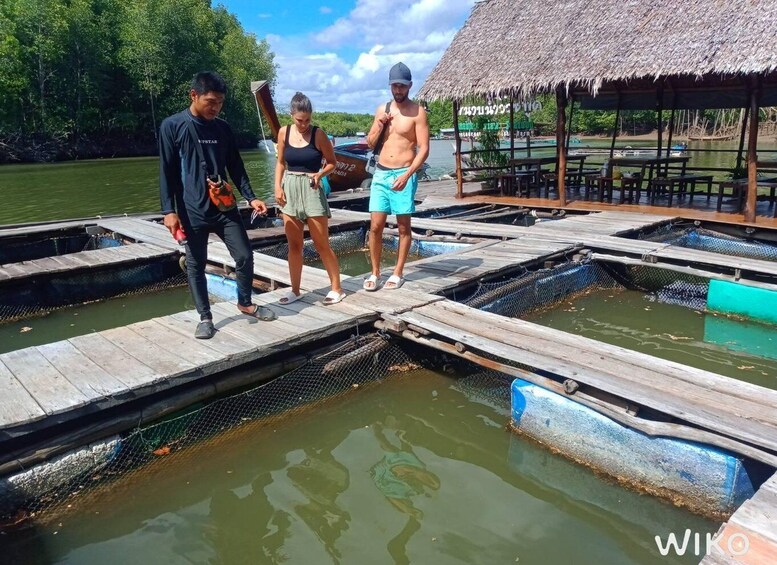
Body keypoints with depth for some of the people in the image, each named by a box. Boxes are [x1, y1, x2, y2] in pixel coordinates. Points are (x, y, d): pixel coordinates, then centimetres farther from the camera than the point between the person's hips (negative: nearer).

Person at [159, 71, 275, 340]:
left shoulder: (223, 128, 8)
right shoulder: (172, 126, -3)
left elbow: (235, 166, 13)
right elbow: (166, 172, -5)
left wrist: (250, 197, 3)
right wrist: (169, 210, -11)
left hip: (225, 207, 3)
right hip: (192, 211, -3)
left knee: (245, 256, 3)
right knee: (196, 265, 5)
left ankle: (245, 303, 25)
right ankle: (205, 317, 19)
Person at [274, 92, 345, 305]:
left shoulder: (318, 134, -7)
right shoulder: (284, 133, 3)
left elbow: (332, 162, 0)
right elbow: (280, 163, 12)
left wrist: (320, 174, -19)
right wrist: (277, 186, 0)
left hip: (312, 190, -3)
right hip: (290, 189, 4)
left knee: (322, 244, 0)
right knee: (294, 245, 8)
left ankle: (337, 288, 11)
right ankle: (295, 290, 18)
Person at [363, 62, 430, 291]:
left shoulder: (417, 112, -5)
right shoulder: (382, 109, 11)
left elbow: (424, 149, -11)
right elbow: (370, 143, 17)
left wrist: (406, 175, -22)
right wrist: (379, 125, -3)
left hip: (403, 174, -4)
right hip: (380, 173, 4)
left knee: (403, 226, 4)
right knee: (375, 226, 2)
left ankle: (398, 273, 15)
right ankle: (375, 273, 13)